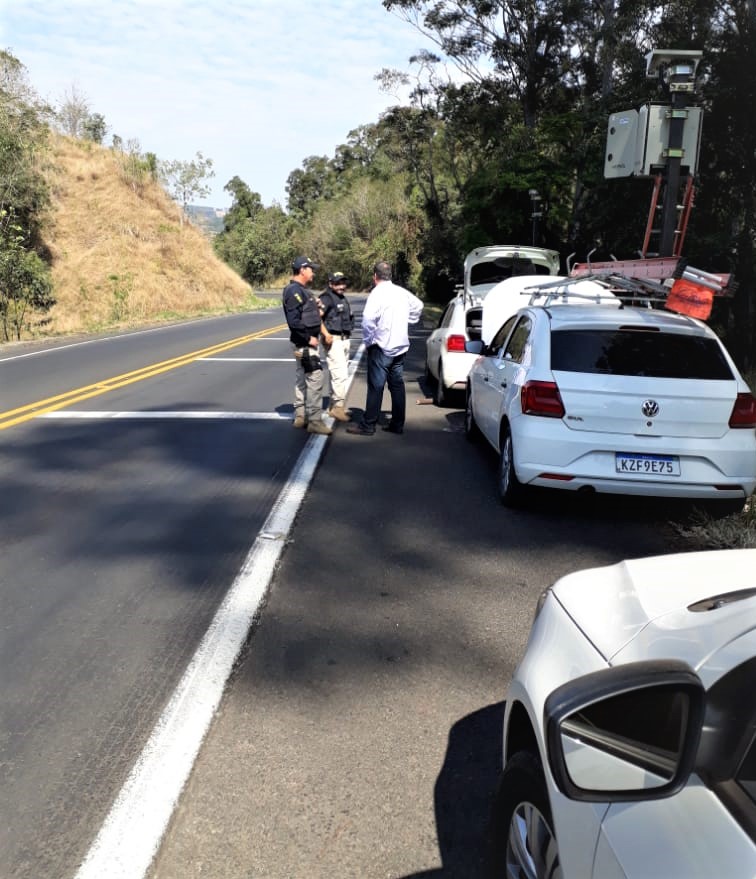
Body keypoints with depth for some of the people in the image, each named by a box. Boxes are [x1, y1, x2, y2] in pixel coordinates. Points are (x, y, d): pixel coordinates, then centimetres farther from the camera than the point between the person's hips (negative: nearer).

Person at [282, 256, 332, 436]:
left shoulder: (302, 290, 16)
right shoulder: (294, 291, -16)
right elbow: (293, 321, -24)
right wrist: (308, 338, -21)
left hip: (307, 342, 11)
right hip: (305, 344, -11)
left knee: (302, 379, 15)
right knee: (315, 379, -11)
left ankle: (300, 416, 23)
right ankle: (314, 421, -8)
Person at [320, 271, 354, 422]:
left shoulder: (343, 298, 17)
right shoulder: (326, 298, -12)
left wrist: (348, 335, 17)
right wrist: (326, 334, -28)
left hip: (345, 339, 10)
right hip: (333, 340, -10)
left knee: (342, 374, 14)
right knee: (340, 374, -14)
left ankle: (334, 406, 22)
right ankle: (337, 407, -8)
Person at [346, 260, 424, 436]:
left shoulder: (377, 293, -13)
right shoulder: (402, 292, 9)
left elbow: (368, 318, -25)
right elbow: (418, 305, 25)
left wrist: (368, 340, -13)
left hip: (381, 348, -7)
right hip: (400, 346, 7)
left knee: (376, 386, -4)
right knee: (397, 385, 11)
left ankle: (367, 425, 0)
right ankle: (397, 424, 15)